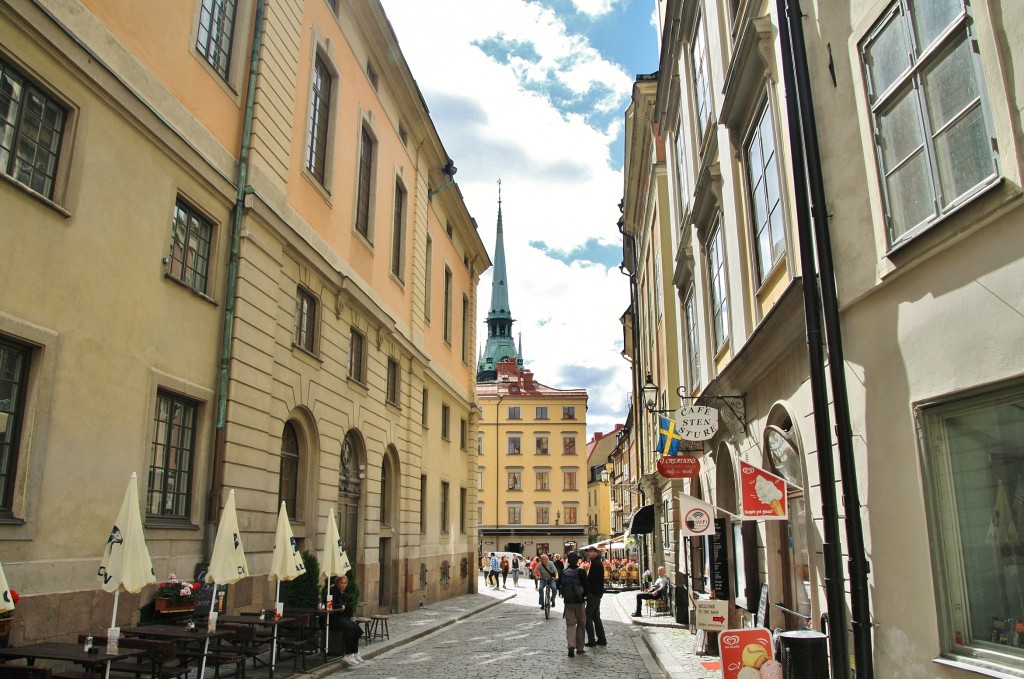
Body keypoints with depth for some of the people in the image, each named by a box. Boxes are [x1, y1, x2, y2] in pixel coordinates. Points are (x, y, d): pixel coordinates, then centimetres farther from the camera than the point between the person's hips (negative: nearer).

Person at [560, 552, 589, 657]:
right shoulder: (581, 572, -12)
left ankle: (571, 645, -15)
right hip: (579, 601, -2)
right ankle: (579, 647, 17)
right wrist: (584, 595, 7)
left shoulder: (563, 572, -2)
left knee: (570, 624, 6)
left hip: (568, 602, 2)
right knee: (581, 624, 13)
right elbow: (586, 586, -12)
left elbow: (559, 586, 4)